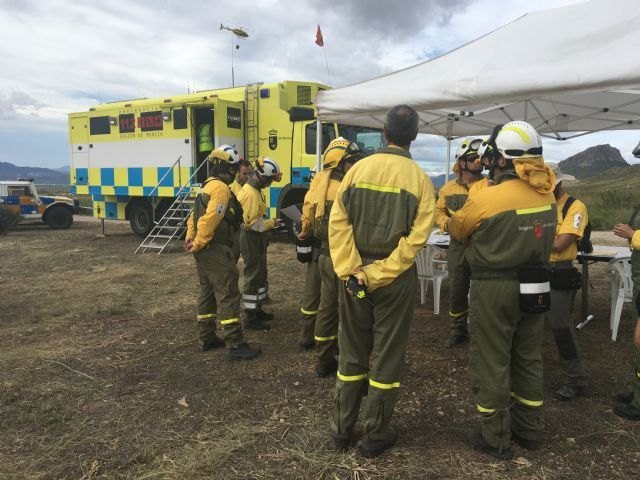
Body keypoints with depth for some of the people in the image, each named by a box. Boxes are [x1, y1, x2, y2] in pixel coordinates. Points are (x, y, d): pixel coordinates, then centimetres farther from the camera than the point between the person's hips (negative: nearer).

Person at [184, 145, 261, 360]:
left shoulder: (207, 186, 18)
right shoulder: (221, 188, -15)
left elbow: (195, 214, 19)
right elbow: (209, 220, -23)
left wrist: (190, 237, 12)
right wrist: (198, 244, -16)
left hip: (205, 250, 11)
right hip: (215, 249, -11)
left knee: (208, 292, 16)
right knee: (228, 294, -8)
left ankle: (206, 338, 24)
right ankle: (235, 344, -7)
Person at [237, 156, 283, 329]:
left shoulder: (254, 189, 11)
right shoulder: (250, 193, -22)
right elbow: (252, 223, -25)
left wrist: (269, 222, 3)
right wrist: (272, 223, -15)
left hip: (256, 240, 10)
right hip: (251, 240, -10)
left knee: (260, 276, 18)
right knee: (253, 278, -3)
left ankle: (257, 310, 31)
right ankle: (250, 318, 5)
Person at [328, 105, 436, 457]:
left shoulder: (358, 169, -1)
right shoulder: (420, 180, -5)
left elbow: (338, 224, -9)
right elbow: (416, 237, -15)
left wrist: (352, 271, -10)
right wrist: (380, 274, -15)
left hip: (354, 273, 2)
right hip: (396, 278, -2)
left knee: (351, 352, 15)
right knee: (386, 356, 10)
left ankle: (342, 428, 27)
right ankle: (375, 436, 22)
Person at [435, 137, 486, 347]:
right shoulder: (449, 188, 6)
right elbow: (439, 211, 16)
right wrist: (445, 223, -4)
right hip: (458, 245, 3)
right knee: (456, 289, 11)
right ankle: (458, 330, 28)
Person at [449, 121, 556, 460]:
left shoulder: (486, 198, -19)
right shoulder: (547, 194, 0)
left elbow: (456, 231, -3)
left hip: (495, 289, -6)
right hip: (534, 287, 7)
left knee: (491, 363, 7)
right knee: (528, 359, 19)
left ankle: (495, 438, 19)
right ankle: (528, 429, 34)